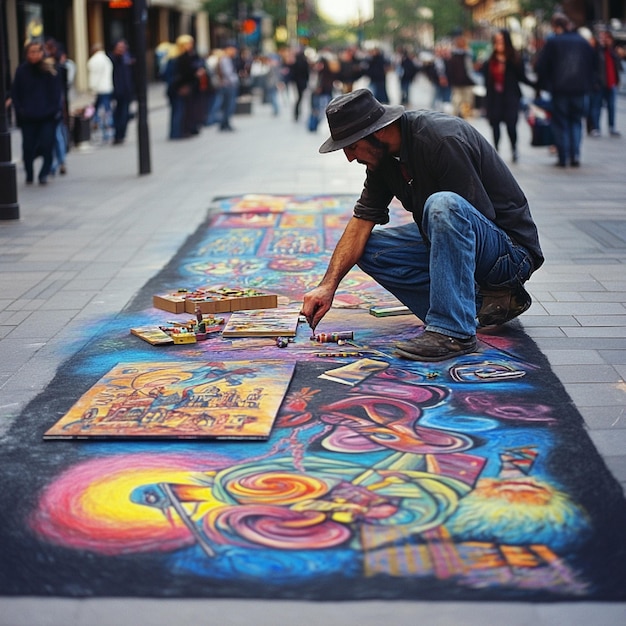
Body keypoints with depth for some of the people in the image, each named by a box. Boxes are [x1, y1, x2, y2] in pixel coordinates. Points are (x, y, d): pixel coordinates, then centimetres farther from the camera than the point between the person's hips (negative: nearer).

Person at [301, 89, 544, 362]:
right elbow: (361, 222, 1)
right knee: (368, 249, -1)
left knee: (443, 205, -36)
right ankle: (479, 301, -3)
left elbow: (479, 218, -23)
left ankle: (453, 331, -30)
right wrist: (328, 286, -9)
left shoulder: (443, 139, -25)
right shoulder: (384, 156, 1)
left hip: (510, 248, -9)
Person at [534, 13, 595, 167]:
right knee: (576, 121, 11)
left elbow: (540, 66, -6)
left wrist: (542, 84, 7)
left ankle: (563, 158, 2)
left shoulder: (552, 42, -6)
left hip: (559, 90, -3)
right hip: (580, 89, 3)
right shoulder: (583, 42, 7)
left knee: (560, 124, 5)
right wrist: (588, 86, 19)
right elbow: (591, 66, 12)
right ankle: (575, 155, -2)